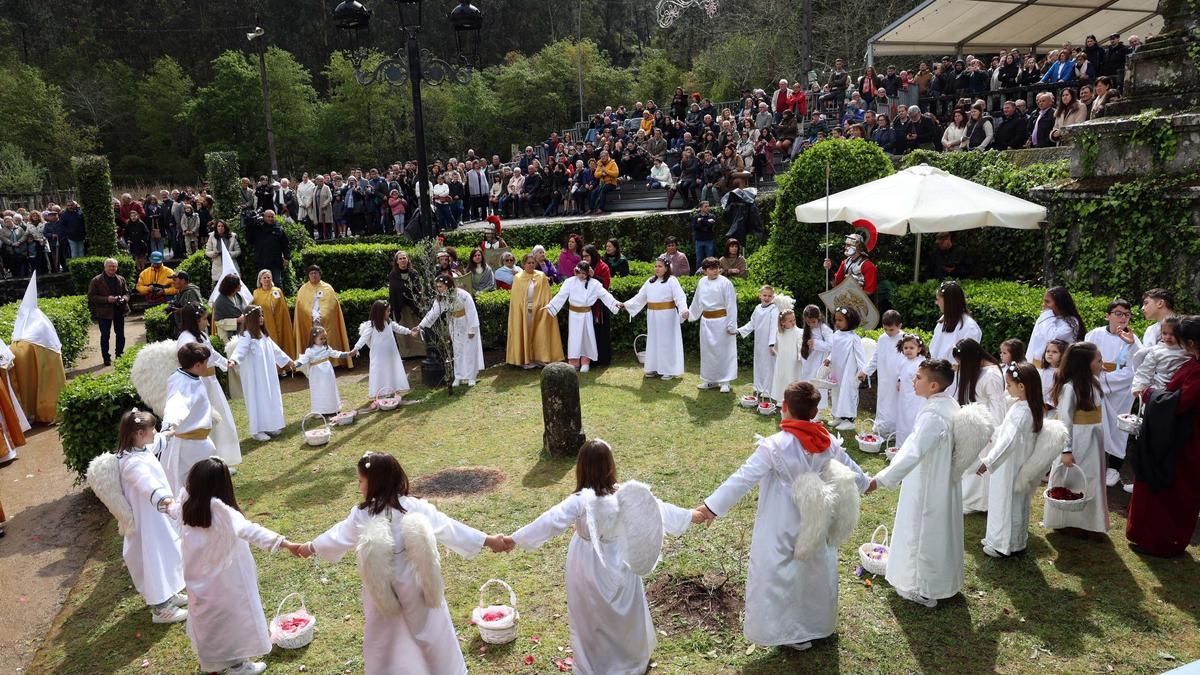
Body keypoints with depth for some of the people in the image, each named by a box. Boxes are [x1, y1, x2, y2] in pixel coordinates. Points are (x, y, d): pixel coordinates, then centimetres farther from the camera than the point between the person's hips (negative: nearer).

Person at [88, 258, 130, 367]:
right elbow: (91, 296, -7)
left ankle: (120, 355, 25)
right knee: (105, 336, 0)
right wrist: (106, 299, -19)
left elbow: (126, 292, 15)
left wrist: (124, 298, -8)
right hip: (104, 312, -4)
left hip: (119, 311, 4)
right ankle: (106, 358, 7)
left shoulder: (121, 279, 8)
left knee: (120, 335, 12)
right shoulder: (96, 280, -5)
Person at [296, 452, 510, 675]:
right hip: (416, 586, 0)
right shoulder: (416, 507, -14)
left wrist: (311, 547, 25)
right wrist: (489, 540, -6)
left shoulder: (361, 516, -13)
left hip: (382, 592, 0)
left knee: (383, 639, 20)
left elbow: (338, 536, 4)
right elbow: (449, 528, -12)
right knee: (429, 631, 18)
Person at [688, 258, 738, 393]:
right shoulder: (702, 282, 5)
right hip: (706, 320, 6)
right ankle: (710, 380, 25)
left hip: (721, 321, -6)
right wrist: (690, 314, 28)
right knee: (707, 350, 12)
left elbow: (731, 305, -11)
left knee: (723, 350, 1)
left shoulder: (725, 283, -11)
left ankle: (725, 382, 11)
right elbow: (697, 301, 20)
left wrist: (731, 325, -13)